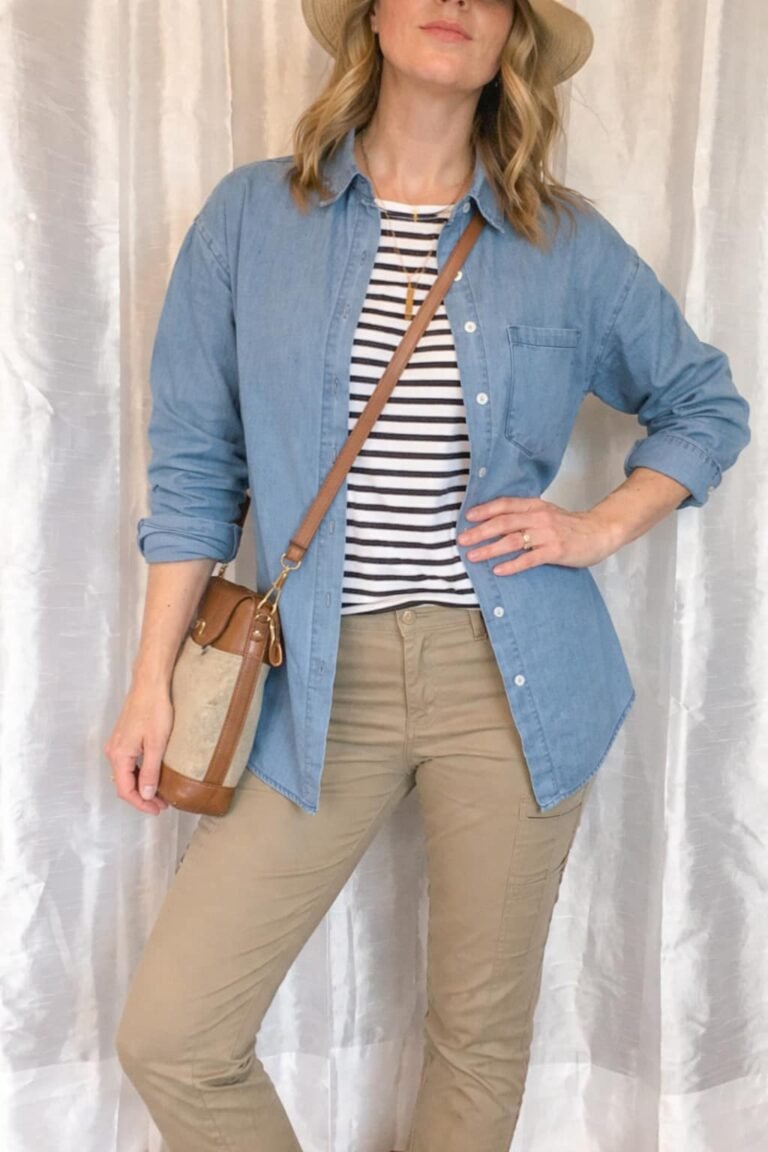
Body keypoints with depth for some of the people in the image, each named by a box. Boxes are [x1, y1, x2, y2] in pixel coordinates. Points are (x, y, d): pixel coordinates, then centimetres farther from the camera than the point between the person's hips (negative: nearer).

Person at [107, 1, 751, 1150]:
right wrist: (154, 680, 3)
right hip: (327, 685, 1)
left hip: (511, 682, 1)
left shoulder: (568, 243, 3)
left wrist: (604, 526, -2)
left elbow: (707, 406, 15)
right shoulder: (252, 215, 3)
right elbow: (196, 464, 5)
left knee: (483, 1036, 13)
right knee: (169, 1036, 2)